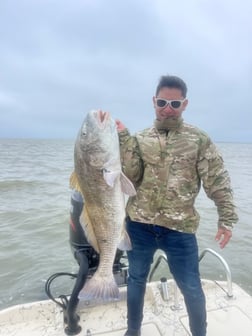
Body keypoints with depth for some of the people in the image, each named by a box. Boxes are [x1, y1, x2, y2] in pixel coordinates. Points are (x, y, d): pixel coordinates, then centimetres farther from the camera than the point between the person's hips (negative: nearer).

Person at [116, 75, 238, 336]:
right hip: (139, 225, 2)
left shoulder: (199, 139, 0)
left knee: (191, 288, 12)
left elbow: (218, 181, -2)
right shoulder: (139, 140, 4)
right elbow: (130, 176, -7)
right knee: (136, 279, 20)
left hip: (180, 228, -1)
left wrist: (227, 219, -7)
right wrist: (123, 138, -14)